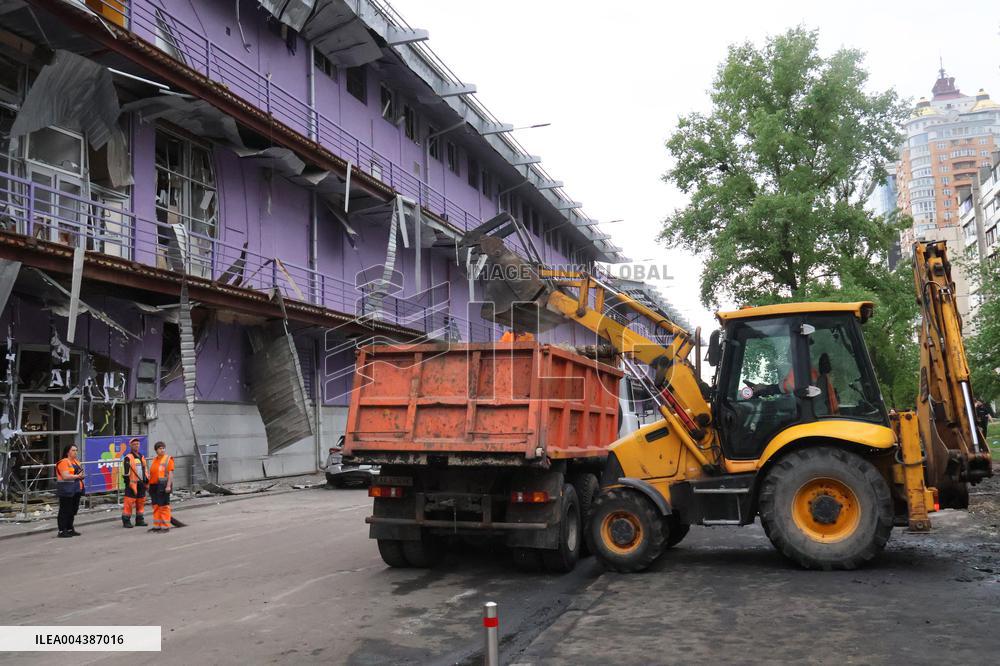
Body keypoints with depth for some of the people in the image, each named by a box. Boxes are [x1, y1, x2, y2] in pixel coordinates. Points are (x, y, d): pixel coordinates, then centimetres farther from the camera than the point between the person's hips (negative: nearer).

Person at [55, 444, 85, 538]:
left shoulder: (77, 462, 17)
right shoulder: (63, 462, -11)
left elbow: (80, 473, 24)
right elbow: (65, 476, -20)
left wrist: (81, 475, 2)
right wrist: (77, 476, -13)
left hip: (76, 491, 9)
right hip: (66, 491, -9)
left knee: (73, 510, 13)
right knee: (64, 511, -5)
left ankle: (70, 529, 22)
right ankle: (62, 531, -1)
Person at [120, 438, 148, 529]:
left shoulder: (142, 457, 17)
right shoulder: (128, 458, -7)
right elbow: (125, 472, -11)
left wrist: (147, 480, 17)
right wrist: (128, 482, -14)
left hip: (141, 484, 7)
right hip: (132, 484, -7)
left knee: (141, 502, 11)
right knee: (129, 502, -7)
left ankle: (139, 520, 19)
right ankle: (126, 521, 0)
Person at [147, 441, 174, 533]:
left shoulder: (168, 459, -4)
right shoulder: (154, 460, 17)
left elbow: (171, 473, -10)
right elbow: (151, 473, 20)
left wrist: (168, 485, -18)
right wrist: (149, 485, 16)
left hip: (163, 486, -7)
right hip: (154, 485, 7)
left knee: (164, 507, -4)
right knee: (156, 506, 12)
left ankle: (165, 527, 1)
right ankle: (157, 526, 20)